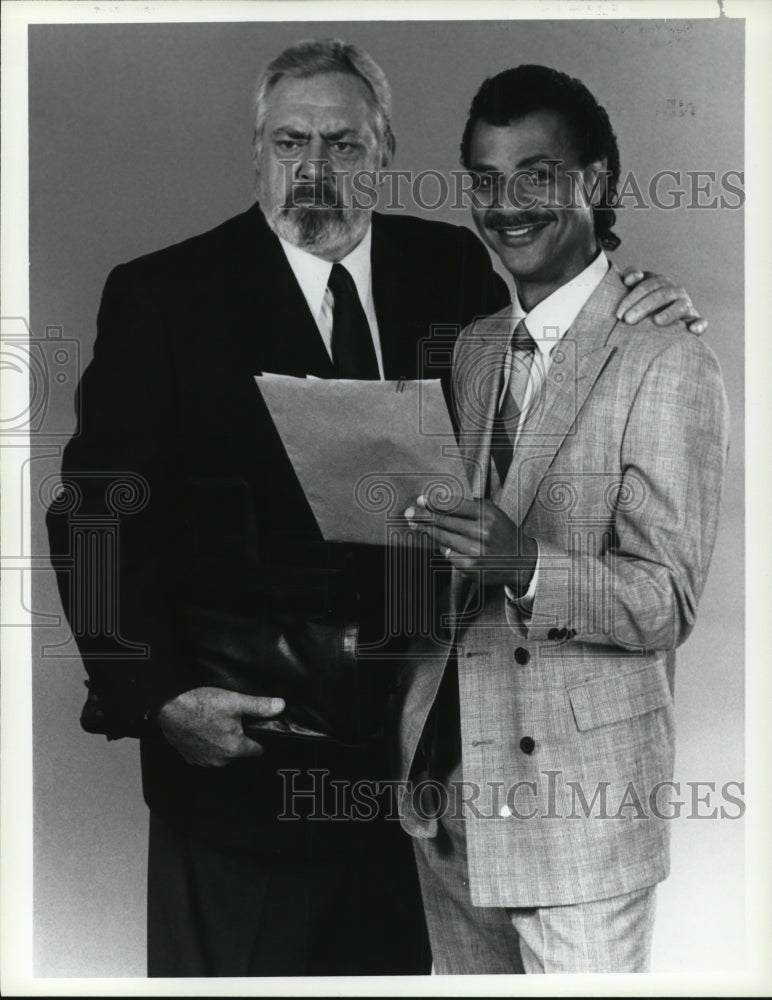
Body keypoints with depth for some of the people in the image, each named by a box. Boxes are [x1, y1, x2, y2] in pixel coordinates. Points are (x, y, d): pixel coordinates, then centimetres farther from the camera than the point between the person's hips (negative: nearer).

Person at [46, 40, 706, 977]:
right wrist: (154, 696, -17)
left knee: (395, 958, 18)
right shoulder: (161, 294, -6)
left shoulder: (450, 266, 5)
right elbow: (100, 509, -8)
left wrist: (637, 324, -4)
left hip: (418, 713, 4)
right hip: (238, 721, -3)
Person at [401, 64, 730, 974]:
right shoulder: (469, 352, 12)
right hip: (442, 780, 6)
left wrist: (526, 565, -29)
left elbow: (668, 601, -14)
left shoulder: (668, 366, -10)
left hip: (580, 799, -6)